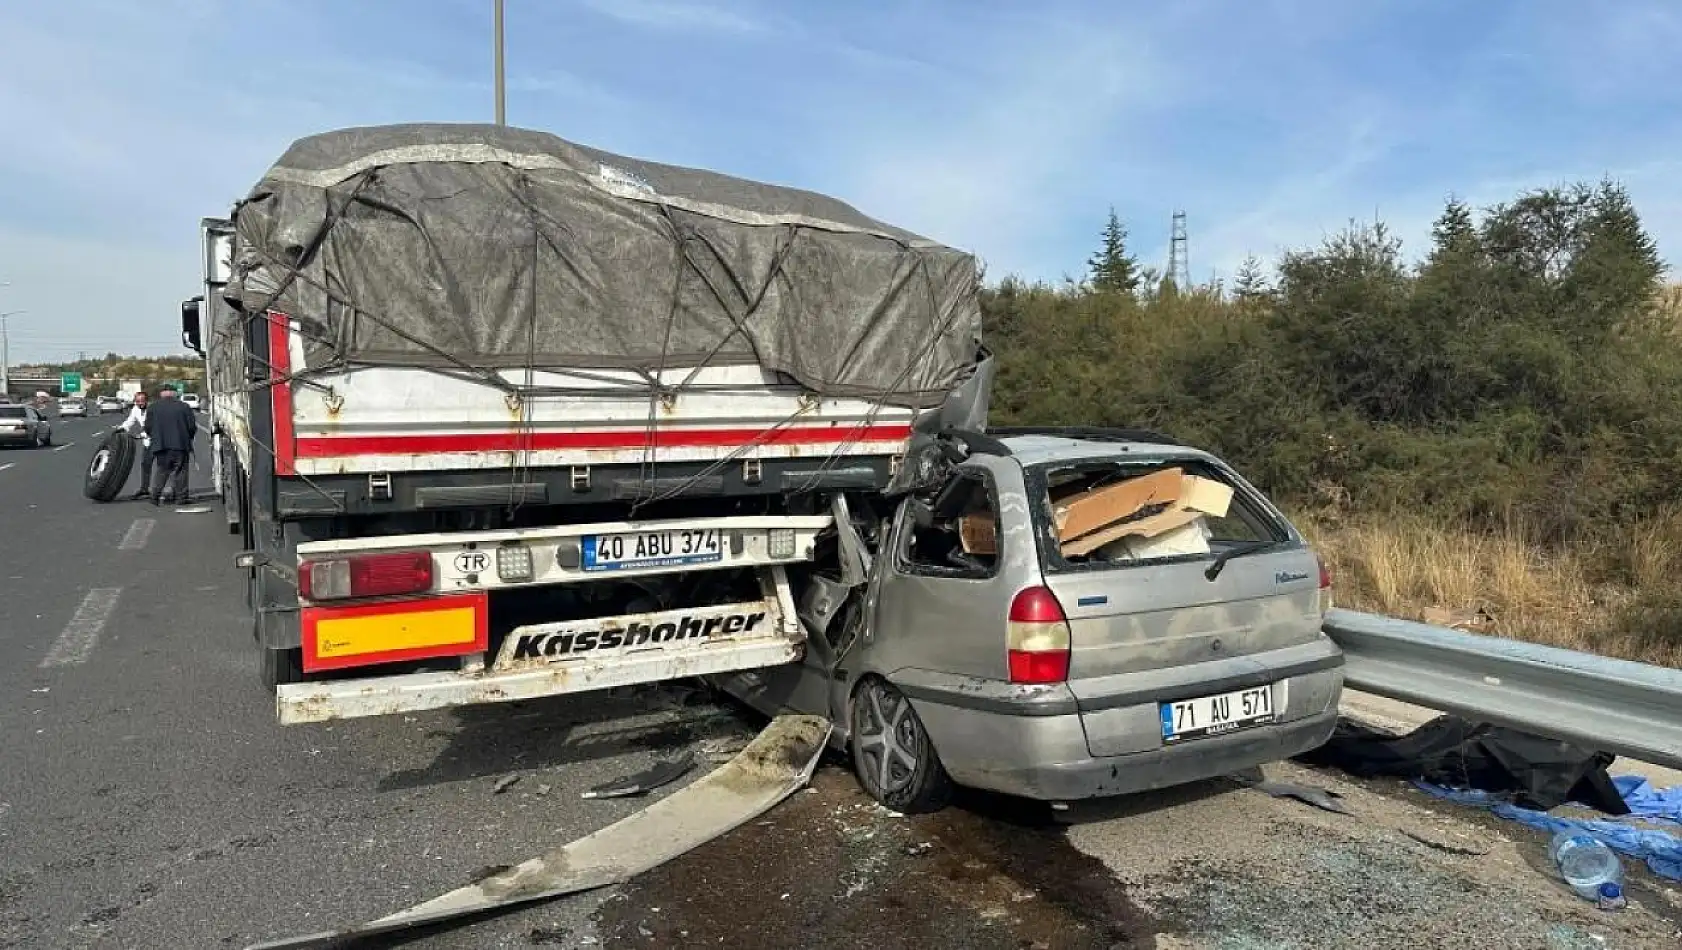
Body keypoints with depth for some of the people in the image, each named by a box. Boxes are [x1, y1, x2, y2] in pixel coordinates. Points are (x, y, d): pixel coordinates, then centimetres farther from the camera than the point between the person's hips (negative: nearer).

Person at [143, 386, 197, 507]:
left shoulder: (153, 409, 3)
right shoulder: (184, 407, -1)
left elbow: (148, 428, 4)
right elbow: (192, 427, -1)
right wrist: (188, 438, 17)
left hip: (162, 446, 2)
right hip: (181, 446, -2)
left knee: (161, 472, 12)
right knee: (180, 472, 4)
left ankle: (155, 497, 11)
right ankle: (180, 498, 4)